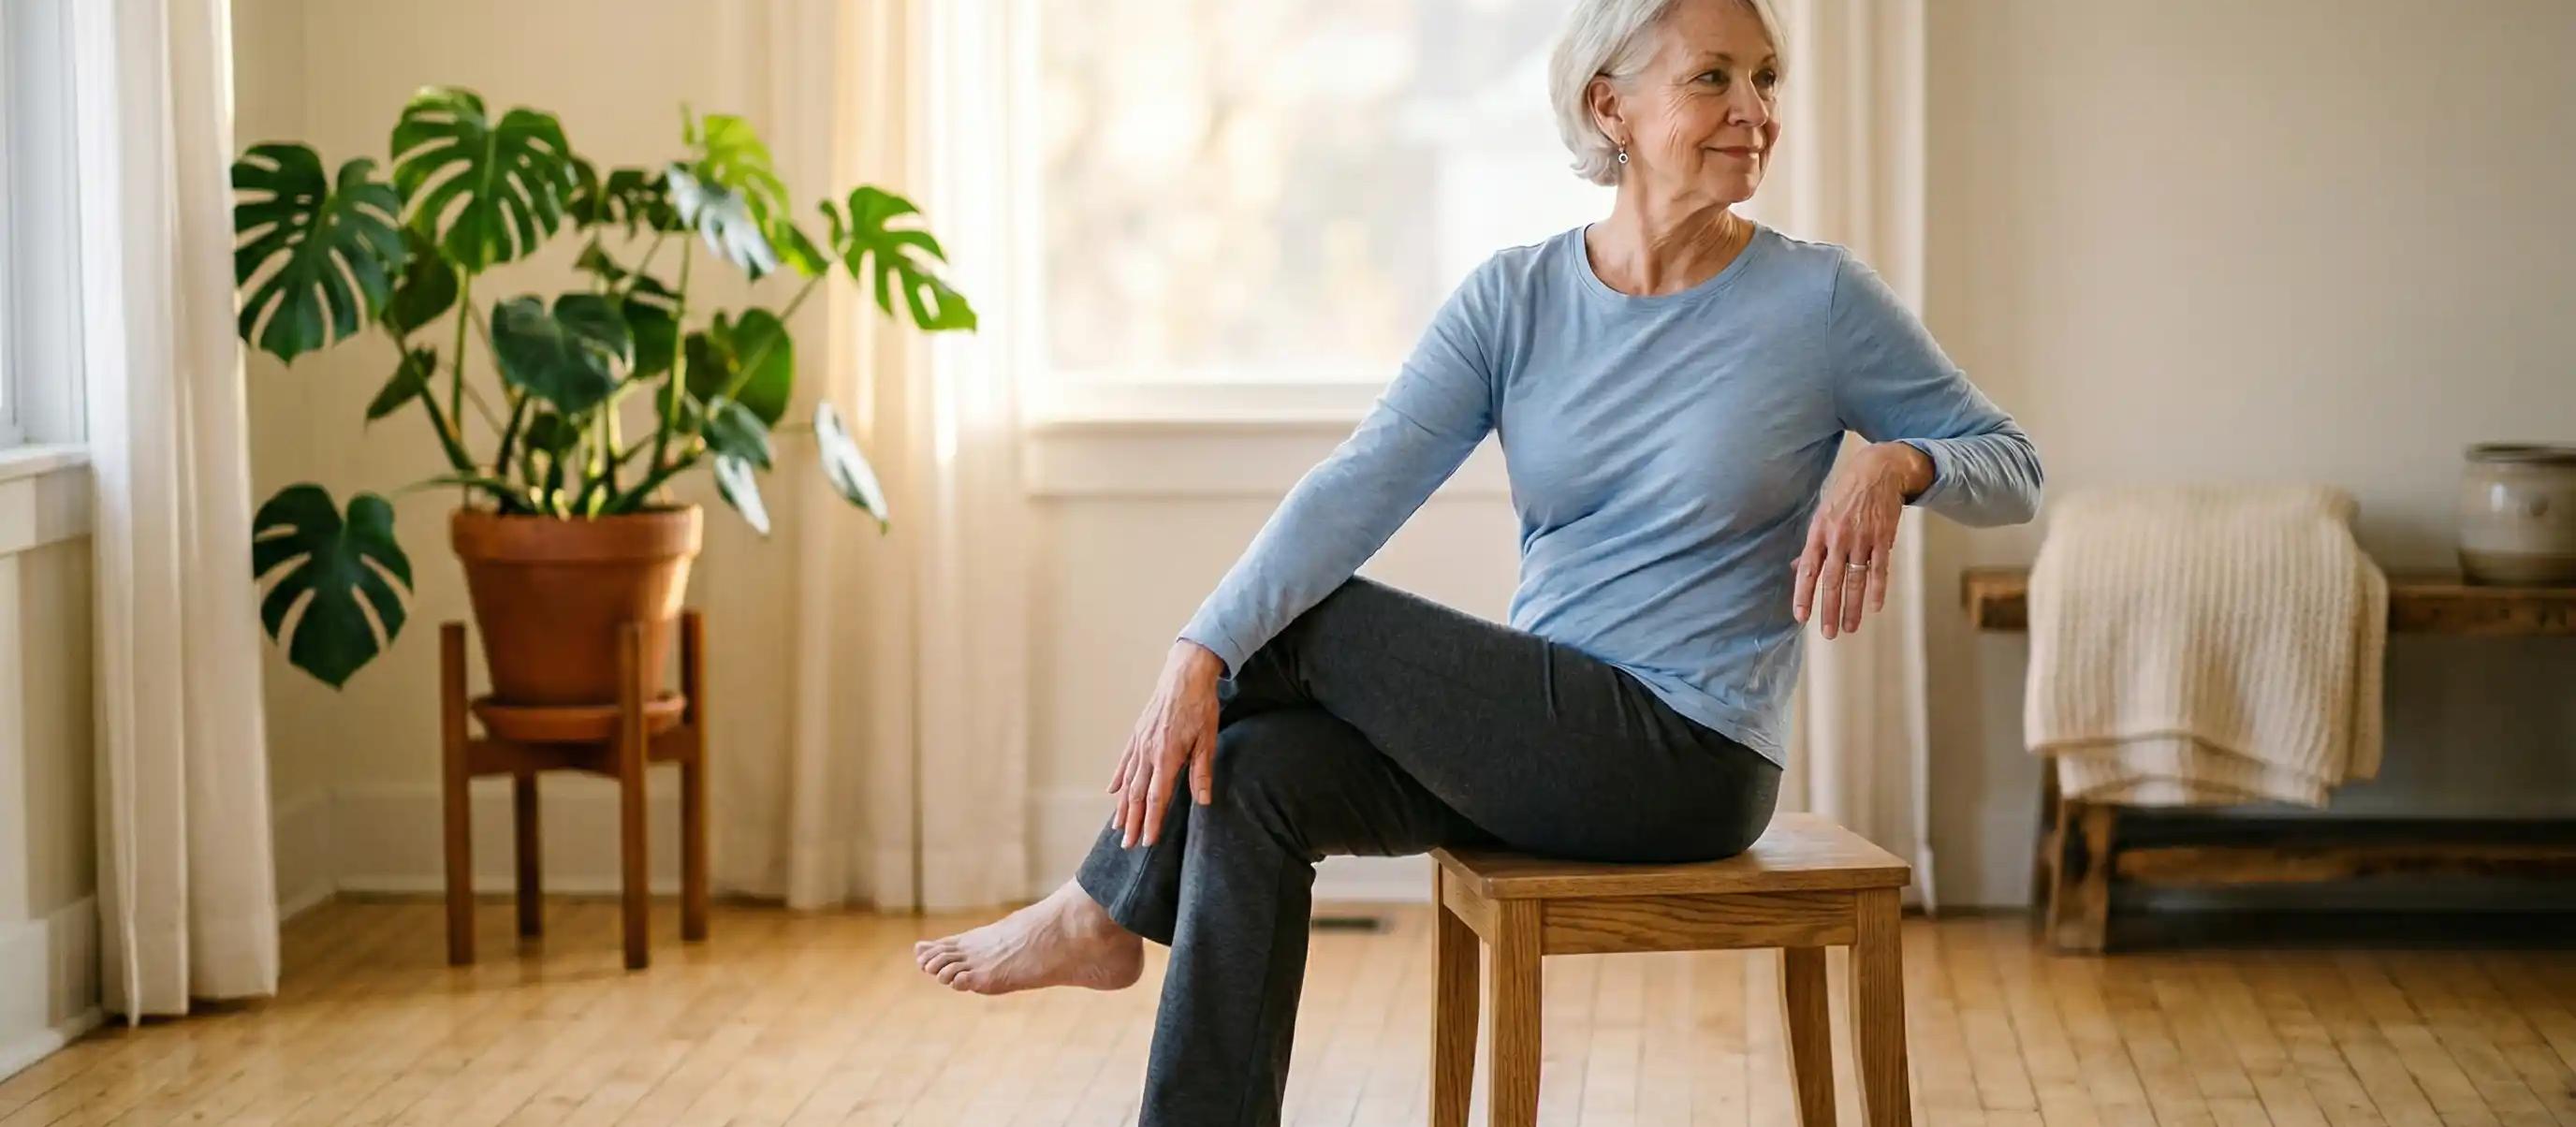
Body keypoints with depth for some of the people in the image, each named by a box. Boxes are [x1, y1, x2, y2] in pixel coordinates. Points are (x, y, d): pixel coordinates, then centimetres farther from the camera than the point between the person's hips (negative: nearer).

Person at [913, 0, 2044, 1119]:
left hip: (1684, 763, -4)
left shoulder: (1819, 300, -8)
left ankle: (1108, 910, 10)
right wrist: (1199, 653, -24)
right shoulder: (1515, 297, 0)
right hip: (1538, 734, 4)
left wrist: (1895, 465, -23)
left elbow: (2013, 464, 1)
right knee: (1248, 775, -18)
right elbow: (1362, 484, -11)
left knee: (1302, 620, -12)